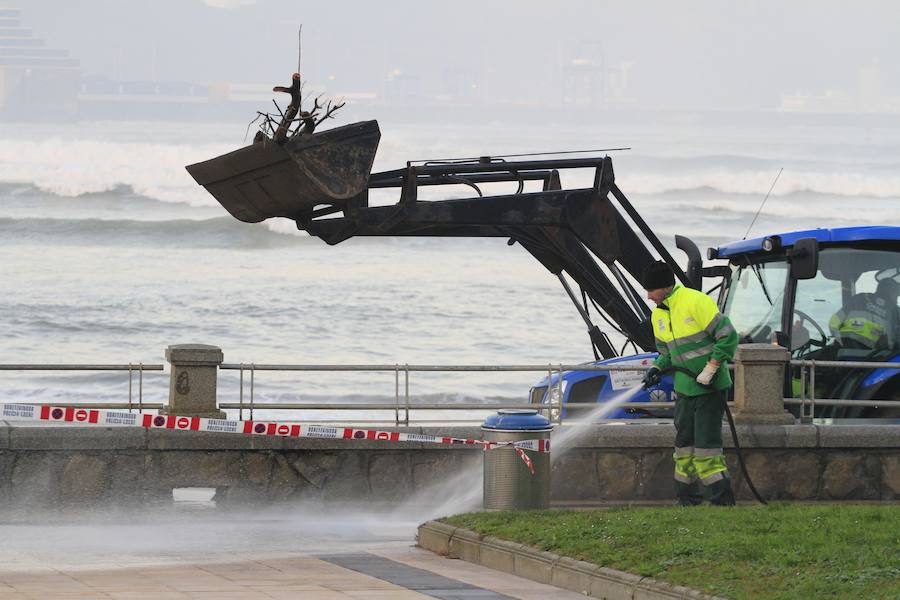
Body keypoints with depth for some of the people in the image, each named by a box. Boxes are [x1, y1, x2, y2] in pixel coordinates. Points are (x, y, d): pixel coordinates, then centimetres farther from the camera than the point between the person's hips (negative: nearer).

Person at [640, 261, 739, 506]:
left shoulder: (696, 302, -17)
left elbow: (728, 336, -17)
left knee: (705, 442, -11)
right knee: (684, 442, 10)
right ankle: (687, 499, 18)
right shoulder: (658, 314, 8)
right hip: (684, 389, 8)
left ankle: (721, 498, -7)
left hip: (709, 387, -8)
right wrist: (657, 368, 1)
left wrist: (709, 371, -19)